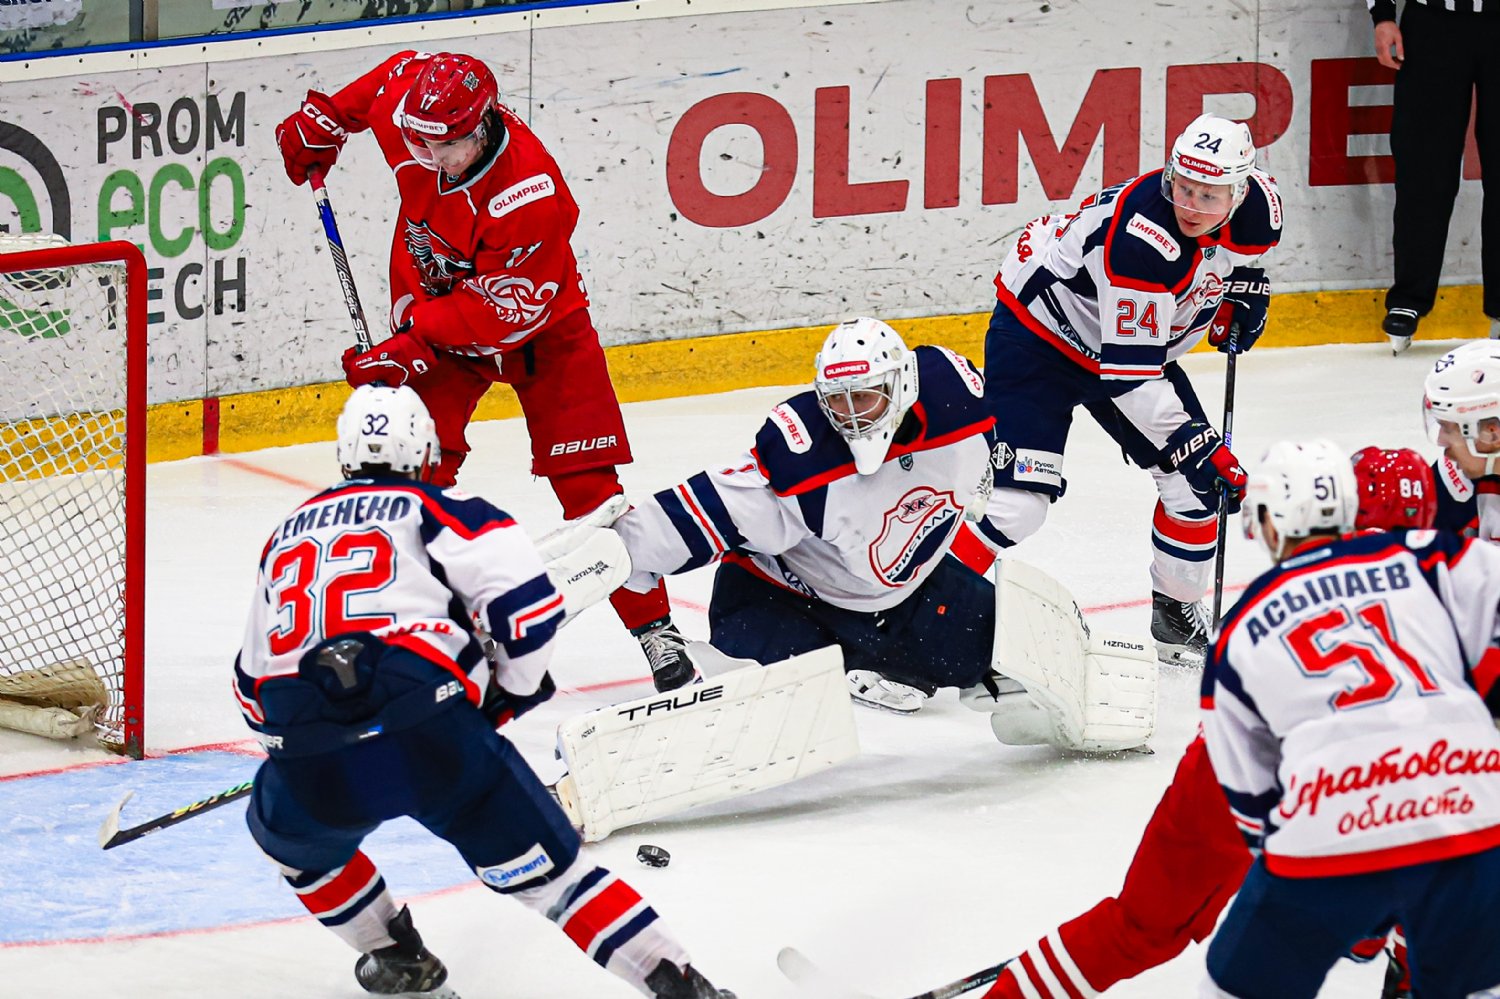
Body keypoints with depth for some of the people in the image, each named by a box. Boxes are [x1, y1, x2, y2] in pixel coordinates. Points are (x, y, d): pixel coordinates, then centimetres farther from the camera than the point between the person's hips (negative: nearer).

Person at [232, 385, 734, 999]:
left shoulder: (285, 536, 28)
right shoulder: (433, 509, 14)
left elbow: (252, 684, 34)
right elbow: (529, 601, 1)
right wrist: (515, 687, 19)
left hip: (314, 767, 2)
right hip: (432, 733, -2)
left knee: (284, 831, 34)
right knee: (542, 866, 7)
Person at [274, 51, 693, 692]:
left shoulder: (530, 193, -36)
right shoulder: (406, 98, -20)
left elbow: (499, 313, -30)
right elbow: (379, 84, 6)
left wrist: (412, 343, -33)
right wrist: (320, 122, 14)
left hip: (538, 323, -4)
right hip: (432, 306, 4)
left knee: (585, 482, -9)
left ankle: (653, 626, -1)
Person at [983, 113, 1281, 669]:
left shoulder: (1256, 207, -15)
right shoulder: (1141, 238, -38)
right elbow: (1129, 372, -35)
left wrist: (1244, 288, 3)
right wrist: (1195, 446, -35)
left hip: (1137, 338, 7)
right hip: (1039, 332, -7)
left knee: (1197, 481, 1)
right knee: (1019, 501, -19)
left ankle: (1177, 613, 22)